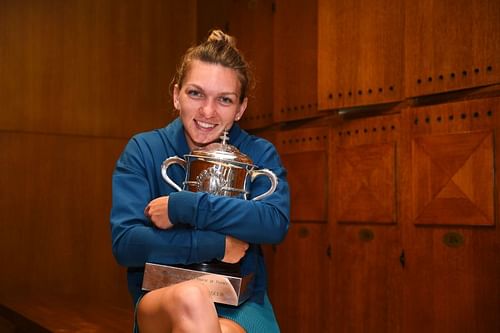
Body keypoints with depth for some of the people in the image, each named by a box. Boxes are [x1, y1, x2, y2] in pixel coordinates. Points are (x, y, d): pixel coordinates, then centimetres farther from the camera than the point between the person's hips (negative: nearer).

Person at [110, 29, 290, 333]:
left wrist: (183, 206, -22)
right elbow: (124, 242, -11)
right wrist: (216, 245, -18)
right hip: (161, 301, 1)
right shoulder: (143, 151, -1)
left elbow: (276, 223, -18)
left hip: (240, 306, 0)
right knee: (191, 297, -34)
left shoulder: (259, 154, 1)